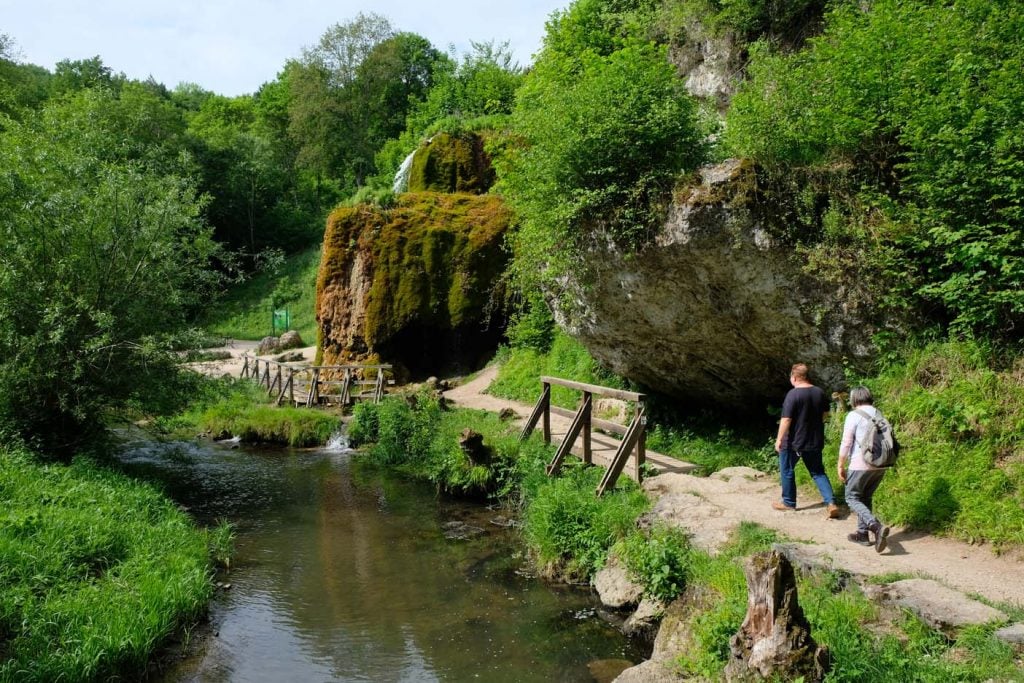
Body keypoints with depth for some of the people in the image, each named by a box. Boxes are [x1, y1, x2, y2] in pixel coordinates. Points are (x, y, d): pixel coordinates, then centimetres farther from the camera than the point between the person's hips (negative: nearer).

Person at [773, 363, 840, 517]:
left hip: (794, 441, -6)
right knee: (818, 472, 14)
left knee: (787, 470, 14)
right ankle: (831, 502, -2)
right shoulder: (819, 392, 1)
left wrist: (779, 439, -14)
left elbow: (786, 420, -21)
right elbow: (825, 414, 13)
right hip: (815, 441, 6)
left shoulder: (793, 394, -20)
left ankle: (789, 502, 24)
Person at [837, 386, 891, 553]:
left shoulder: (854, 415, -9)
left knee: (852, 498, 3)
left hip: (861, 464, -6)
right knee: (865, 498, 20)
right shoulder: (880, 415, 10)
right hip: (881, 465, 6)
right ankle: (863, 533, 21)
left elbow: (846, 443, -11)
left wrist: (840, 466, -2)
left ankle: (877, 526, -17)